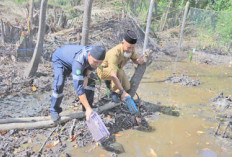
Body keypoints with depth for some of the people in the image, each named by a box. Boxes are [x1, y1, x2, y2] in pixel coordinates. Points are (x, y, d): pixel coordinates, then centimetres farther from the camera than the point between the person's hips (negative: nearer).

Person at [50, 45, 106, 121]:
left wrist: (86, 76, -20)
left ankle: (89, 106, 9)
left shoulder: (96, 54, -29)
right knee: (59, 85, -23)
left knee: (91, 80, -4)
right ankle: (54, 111, 0)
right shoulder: (79, 61, -48)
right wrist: (88, 109, -49)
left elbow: (91, 66, -3)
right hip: (60, 60, -6)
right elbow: (78, 86, -50)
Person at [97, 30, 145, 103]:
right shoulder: (114, 53, -41)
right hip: (103, 69, -7)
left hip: (117, 69, 7)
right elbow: (113, 75, -48)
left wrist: (139, 61, -28)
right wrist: (122, 92, -52)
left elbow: (135, 59, -2)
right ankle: (115, 93, -14)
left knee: (127, 88, -8)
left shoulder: (130, 49, -19)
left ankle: (109, 82, 19)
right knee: (119, 72, -38)